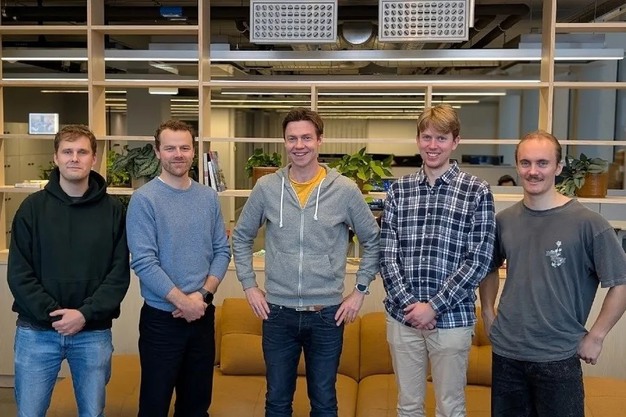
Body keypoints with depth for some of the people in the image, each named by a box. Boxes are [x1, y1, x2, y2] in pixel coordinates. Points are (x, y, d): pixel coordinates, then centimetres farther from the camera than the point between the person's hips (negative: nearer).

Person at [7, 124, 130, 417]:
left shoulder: (113, 210, 0)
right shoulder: (33, 206, 1)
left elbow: (119, 273, -3)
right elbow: (18, 273, -4)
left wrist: (86, 314, -14)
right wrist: (50, 313, -14)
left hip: (94, 333, 0)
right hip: (36, 331, 0)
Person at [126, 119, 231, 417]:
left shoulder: (209, 197, 5)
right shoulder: (144, 199, -10)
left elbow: (222, 251, 4)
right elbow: (143, 262, -17)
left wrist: (203, 294, -10)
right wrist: (183, 301, -18)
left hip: (203, 315, 4)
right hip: (161, 318, -4)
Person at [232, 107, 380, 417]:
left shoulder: (345, 190, -6)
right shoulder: (266, 187, -2)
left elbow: (373, 241, 5)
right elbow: (241, 237, 10)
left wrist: (360, 290, 1)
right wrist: (249, 285, 4)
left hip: (327, 313, -1)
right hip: (278, 312, 1)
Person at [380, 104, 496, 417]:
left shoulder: (477, 191, -5)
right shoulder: (399, 190, 4)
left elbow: (479, 260, -9)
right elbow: (387, 253, 1)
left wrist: (434, 306, -13)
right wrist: (407, 303, -11)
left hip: (451, 318, -2)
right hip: (402, 316, 3)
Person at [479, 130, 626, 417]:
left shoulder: (587, 223, -13)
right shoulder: (504, 220, 1)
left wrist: (595, 337, -8)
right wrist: (488, 313, 9)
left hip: (558, 357, -4)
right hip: (506, 352, 4)